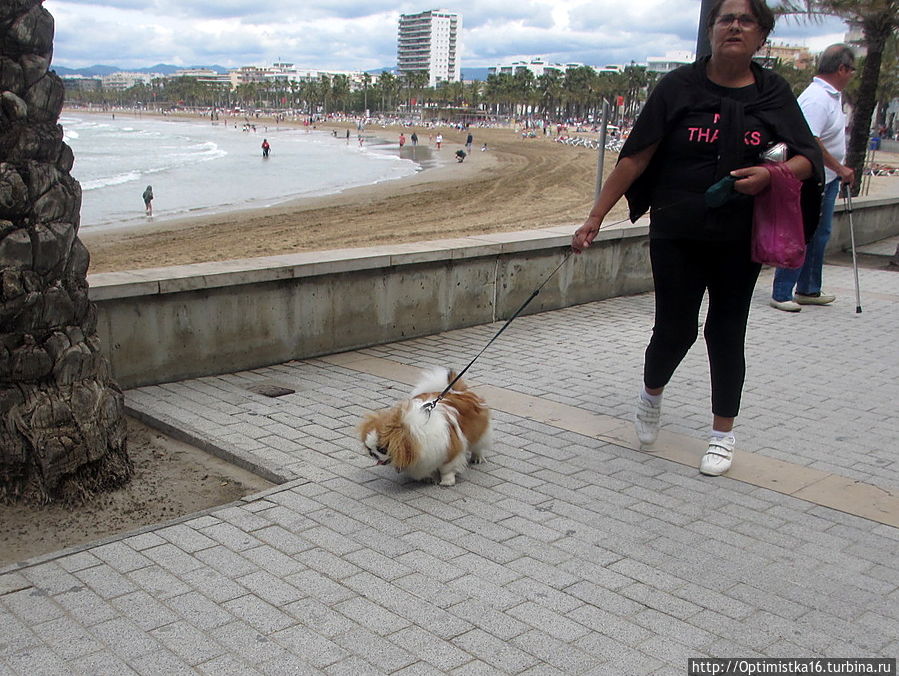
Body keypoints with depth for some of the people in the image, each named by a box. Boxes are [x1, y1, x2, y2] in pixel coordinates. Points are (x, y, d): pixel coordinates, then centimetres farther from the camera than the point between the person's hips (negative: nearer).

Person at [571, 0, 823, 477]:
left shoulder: (773, 94, 1)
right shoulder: (680, 87, -4)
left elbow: (808, 160, 1)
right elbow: (635, 158, -5)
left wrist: (772, 175, -21)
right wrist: (595, 218, -8)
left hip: (740, 241, 1)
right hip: (677, 237, -1)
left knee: (727, 333, 8)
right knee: (675, 330, 2)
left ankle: (723, 433, 24)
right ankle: (651, 394, 36)